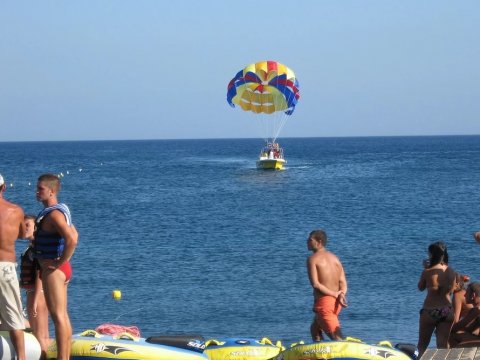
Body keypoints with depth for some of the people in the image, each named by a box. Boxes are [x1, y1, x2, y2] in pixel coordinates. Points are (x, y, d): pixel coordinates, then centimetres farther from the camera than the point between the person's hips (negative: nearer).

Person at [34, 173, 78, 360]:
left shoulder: (53, 214, -19)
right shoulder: (60, 210, 13)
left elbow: (72, 240, -32)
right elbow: (74, 234, 26)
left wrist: (59, 262, -22)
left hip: (53, 270, -10)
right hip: (61, 269, 10)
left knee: (58, 315, -9)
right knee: (63, 315, 12)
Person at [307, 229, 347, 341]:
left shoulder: (312, 259, -8)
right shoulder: (335, 258, 14)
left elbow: (315, 284, -16)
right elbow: (343, 282, 5)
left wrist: (335, 294, -13)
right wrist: (341, 295, -11)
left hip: (323, 302, -8)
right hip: (336, 303, 8)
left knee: (337, 337, -9)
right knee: (315, 328, 26)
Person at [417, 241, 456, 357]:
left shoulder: (427, 272, -12)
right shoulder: (451, 272, -1)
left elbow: (421, 287, 4)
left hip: (429, 311, -3)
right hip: (447, 311, 3)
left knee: (422, 346, 10)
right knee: (443, 346, 6)